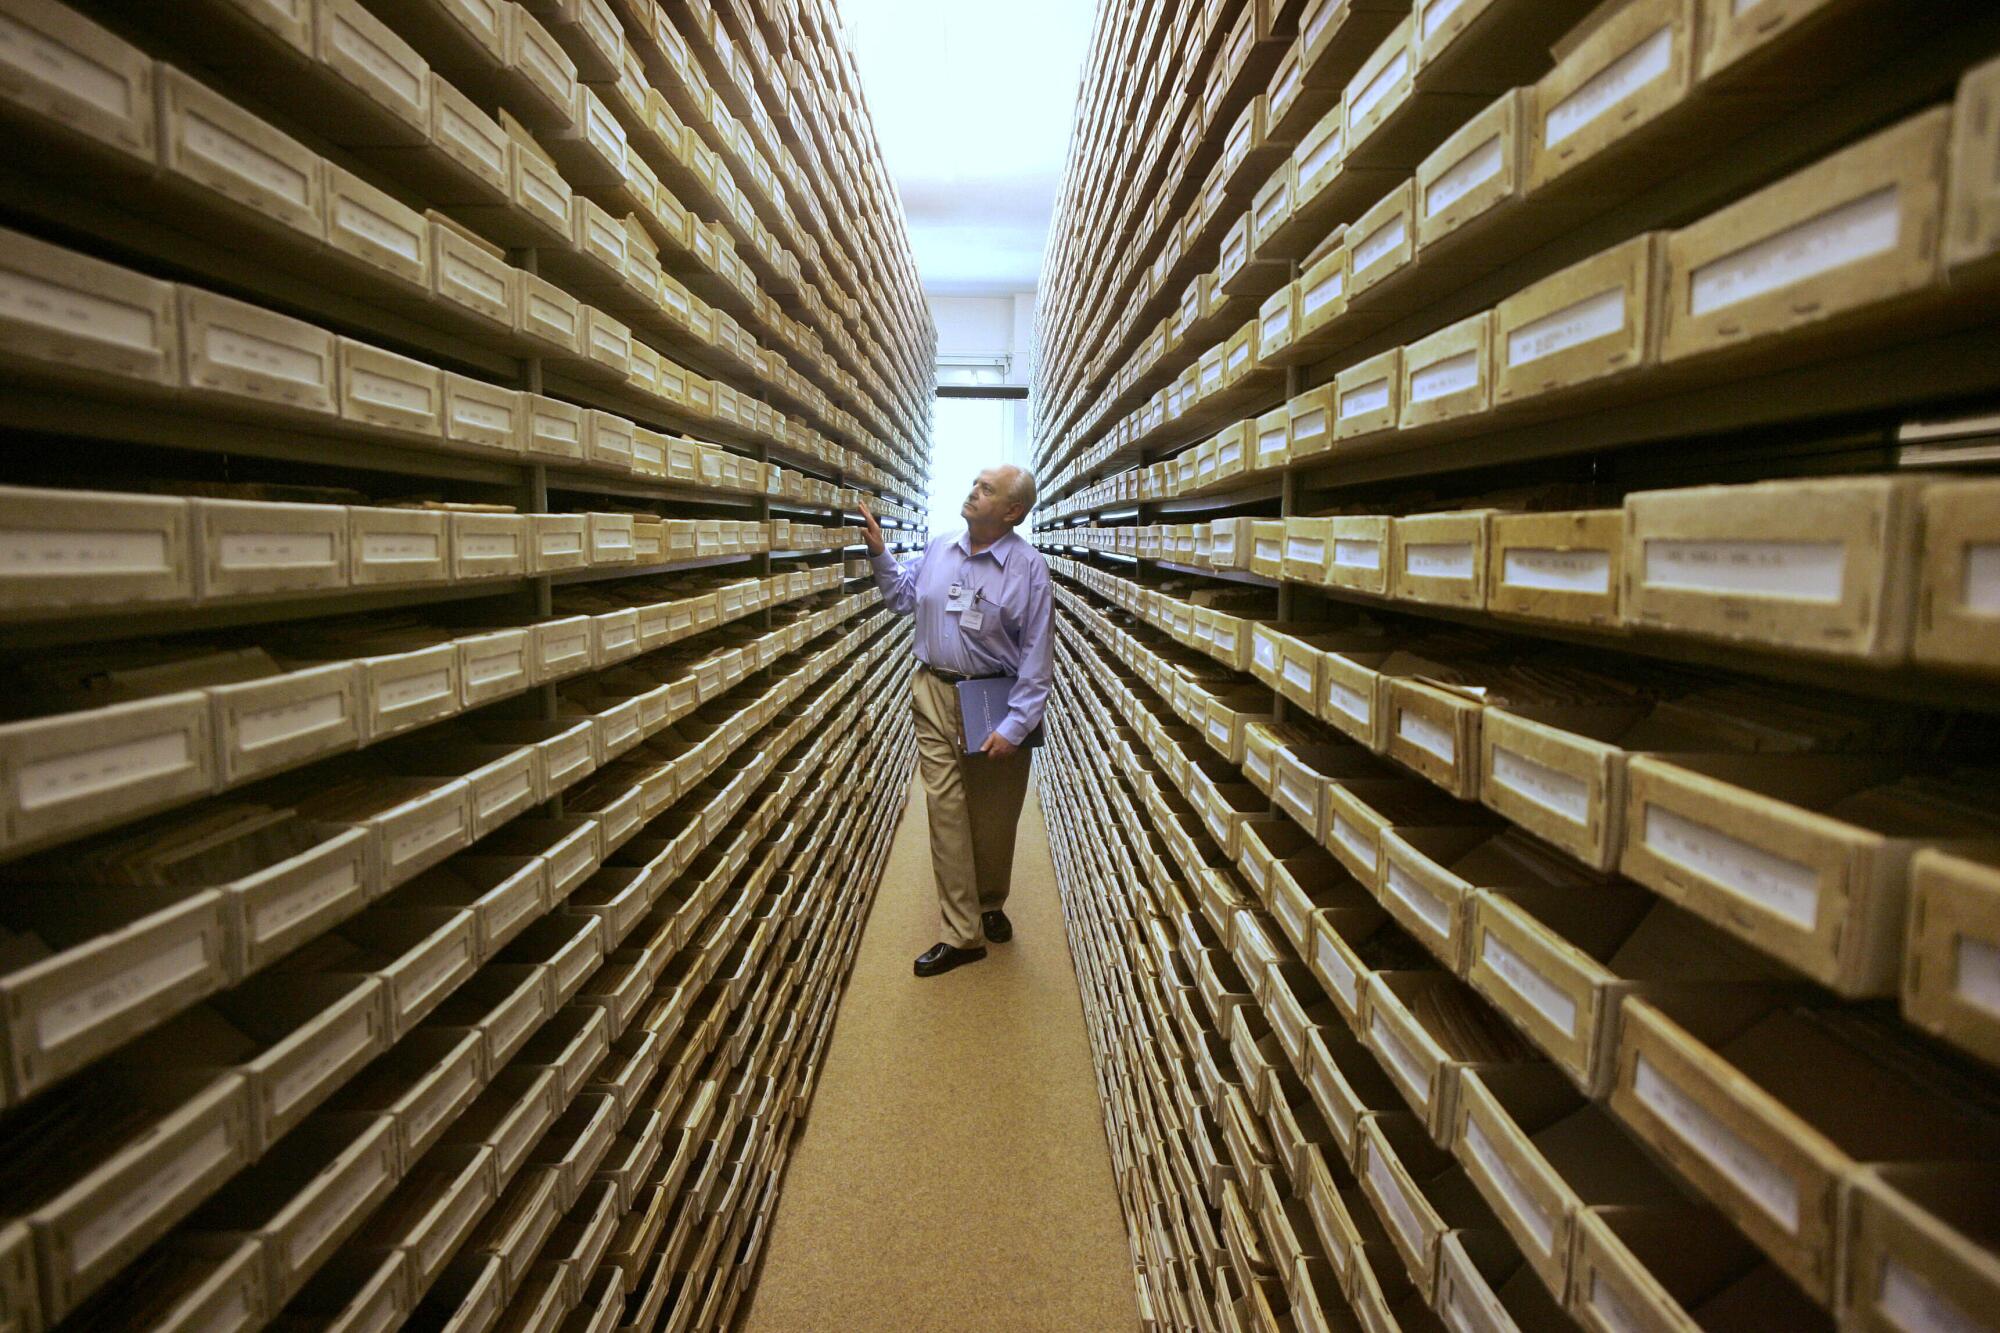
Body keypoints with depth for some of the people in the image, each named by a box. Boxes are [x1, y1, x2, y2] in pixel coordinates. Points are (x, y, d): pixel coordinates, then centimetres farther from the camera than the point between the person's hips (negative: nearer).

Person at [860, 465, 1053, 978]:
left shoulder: (1030, 567, -10)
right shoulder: (938, 550, 4)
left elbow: (1037, 656, -11)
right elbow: (901, 597, 20)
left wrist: (1015, 726, -16)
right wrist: (879, 552, 5)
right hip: (936, 697, 3)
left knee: (994, 815, 12)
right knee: (947, 810, 1)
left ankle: (990, 905, 37)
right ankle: (962, 935, 11)